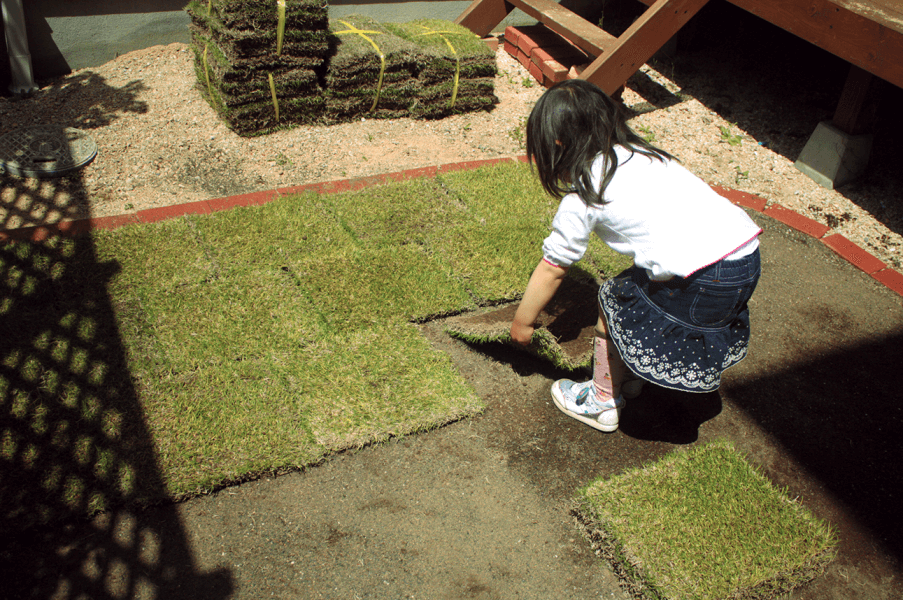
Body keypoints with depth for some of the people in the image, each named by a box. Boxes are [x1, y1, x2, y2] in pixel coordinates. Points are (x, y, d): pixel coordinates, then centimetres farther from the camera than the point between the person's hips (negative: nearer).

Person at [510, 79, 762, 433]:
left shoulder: (583, 195, -2)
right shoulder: (641, 153, 18)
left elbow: (553, 269, 6)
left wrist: (522, 322, 21)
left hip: (704, 280, -8)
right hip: (748, 257, 8)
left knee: (615, 301, 14)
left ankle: (604, 401, 30)